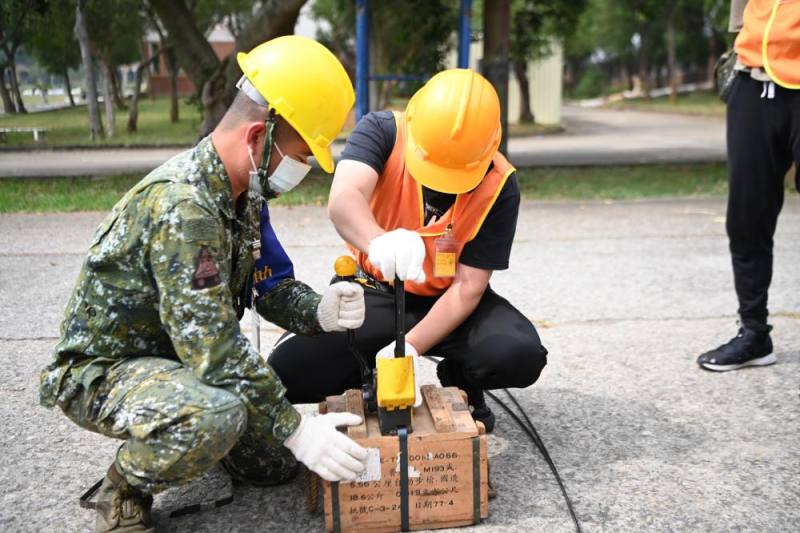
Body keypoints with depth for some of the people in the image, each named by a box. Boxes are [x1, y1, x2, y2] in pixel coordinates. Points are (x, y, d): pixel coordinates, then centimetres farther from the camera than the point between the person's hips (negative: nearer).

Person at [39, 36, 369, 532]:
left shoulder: (244, 193, -2)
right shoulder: (182, 206, -32)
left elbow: (270, 285, 2)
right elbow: (213, 348, -34)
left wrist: (320, 311, -20)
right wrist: (296, 429, -30)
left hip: (180, 358, 9)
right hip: (102, 370, -8)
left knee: (276, 462, 6)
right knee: (216, 415, -38)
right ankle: (124, 493, -7)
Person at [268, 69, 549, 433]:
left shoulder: (499, 186, -19)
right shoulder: (382, 131, -19)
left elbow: (467, 287, -17)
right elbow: (342, 200, -39)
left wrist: (410, 346, -29)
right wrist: (379, 242, -62)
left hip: (446, 300, 0)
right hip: (372, 292, 0)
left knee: (520, 356, -28)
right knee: (289, 373, -21)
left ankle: (457, 382, 8)